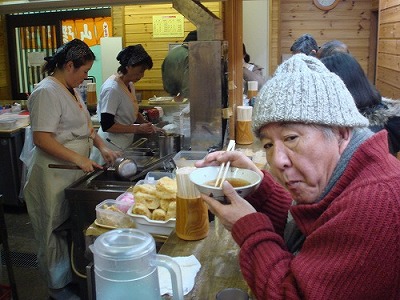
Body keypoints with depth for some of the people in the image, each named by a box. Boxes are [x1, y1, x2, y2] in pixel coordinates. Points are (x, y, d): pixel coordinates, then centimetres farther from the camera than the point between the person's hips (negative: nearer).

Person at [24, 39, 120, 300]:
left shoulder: (71, 89, 12)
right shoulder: (47, 92, -18)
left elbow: (84, 125, 21)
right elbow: (41, 138, -24)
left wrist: (102, 146, 7)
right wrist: (79, 159, -25)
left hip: (74, 174, 9)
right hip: (54, 178, -9)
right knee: (56, 233, 6)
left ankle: (71, 276, 35)